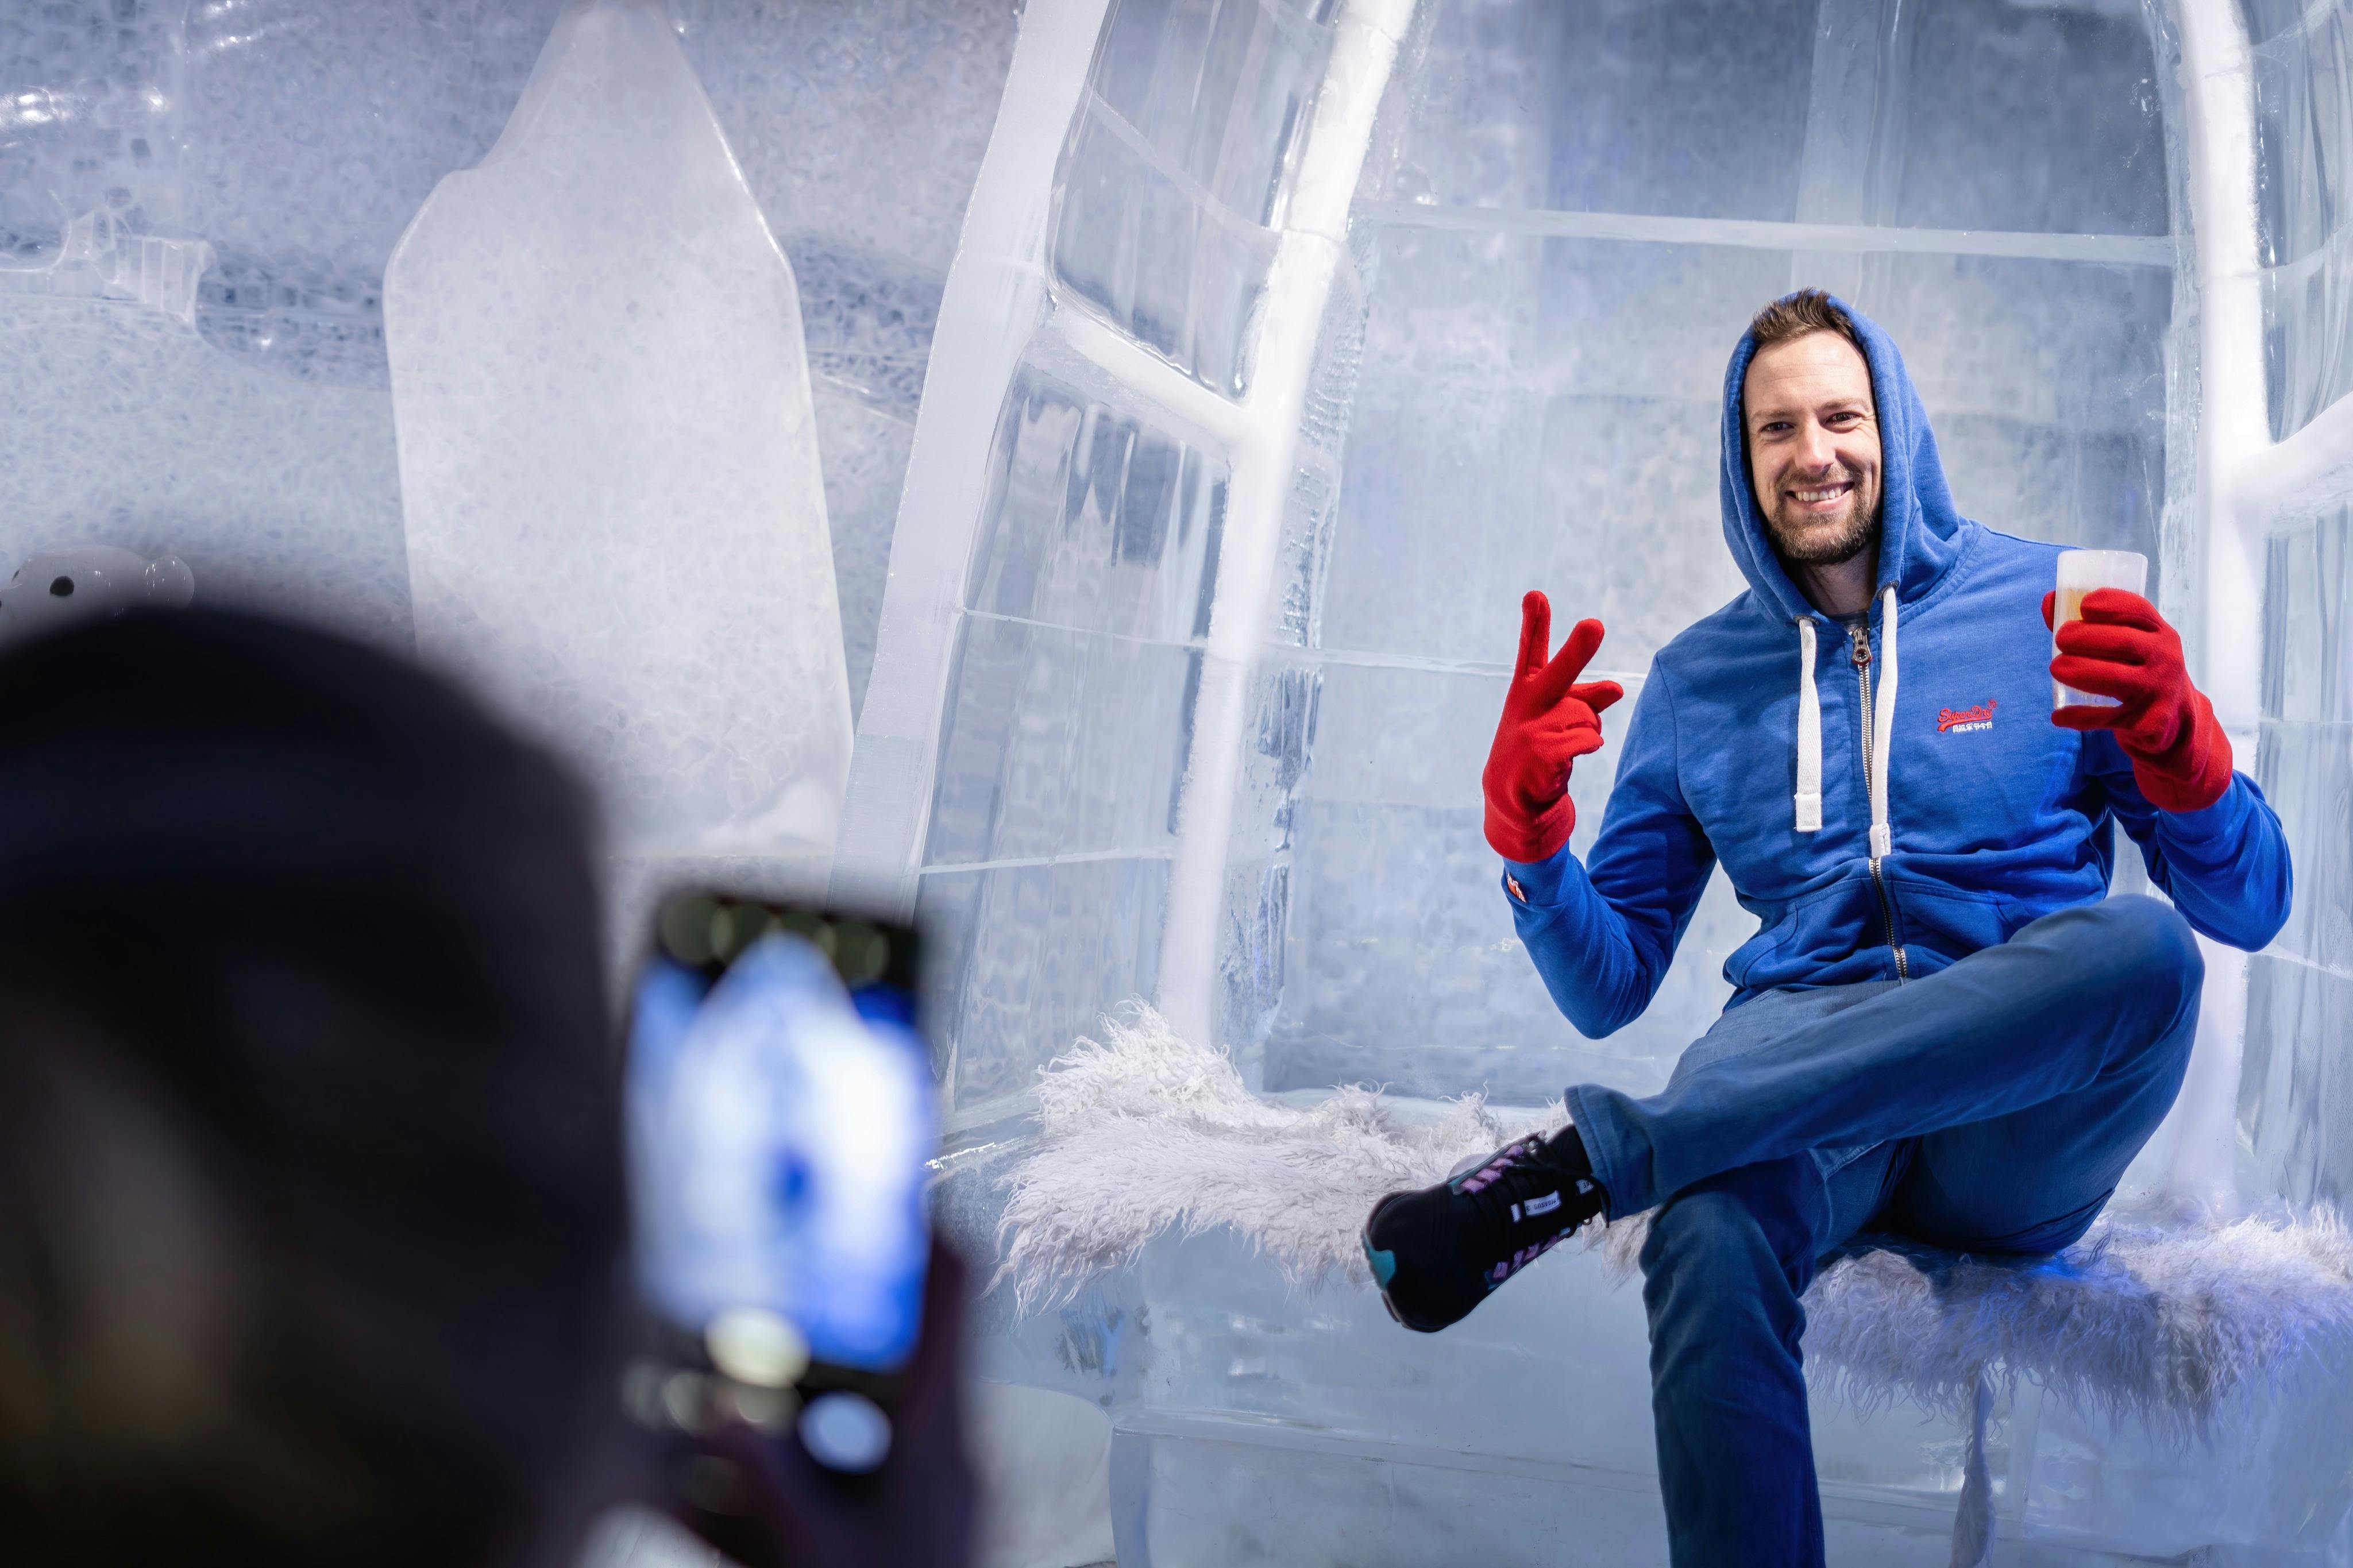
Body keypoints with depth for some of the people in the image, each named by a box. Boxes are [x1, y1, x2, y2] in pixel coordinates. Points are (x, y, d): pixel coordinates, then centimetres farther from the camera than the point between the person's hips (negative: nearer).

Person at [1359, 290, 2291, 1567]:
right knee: (1709, 1242, -38)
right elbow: (1608, 991, 12)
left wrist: (2176, 743, -19)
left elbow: (2247, 908, 2)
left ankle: (1579, 1162, -34)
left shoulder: (2047, 609, 7)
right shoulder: (1695, 680, 13)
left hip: (2017, 1125, 1)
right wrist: (1529, 833, -7)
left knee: (2142, 947, -35)